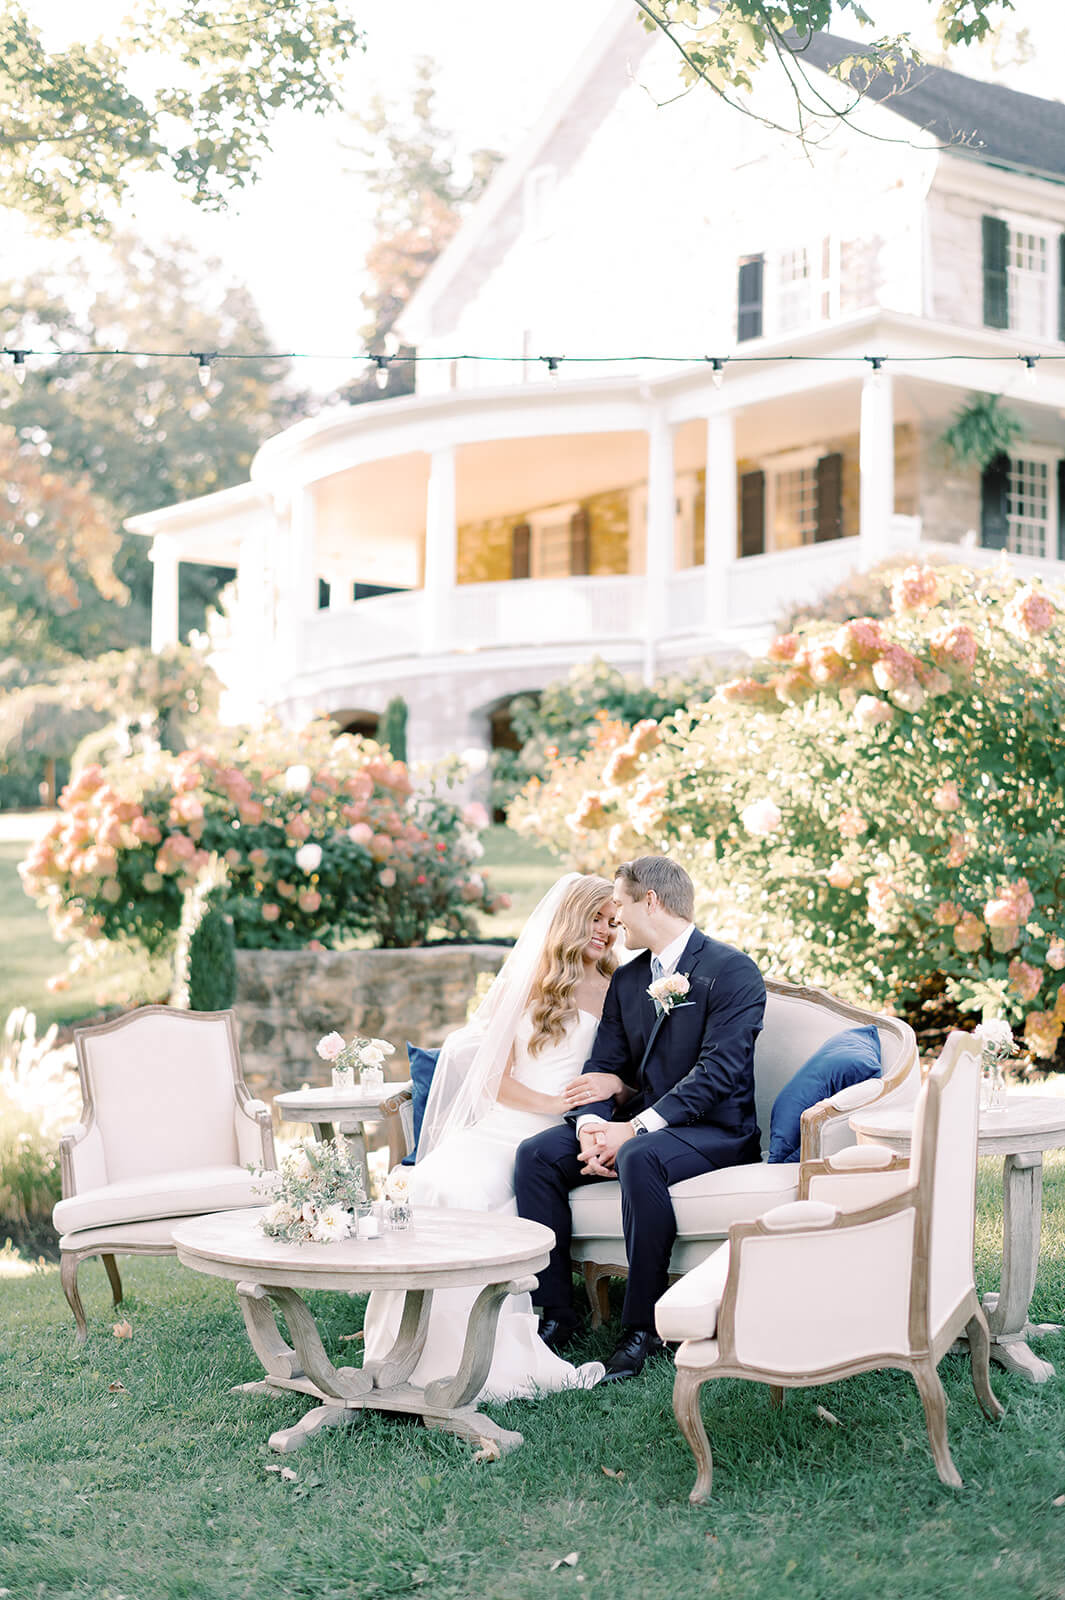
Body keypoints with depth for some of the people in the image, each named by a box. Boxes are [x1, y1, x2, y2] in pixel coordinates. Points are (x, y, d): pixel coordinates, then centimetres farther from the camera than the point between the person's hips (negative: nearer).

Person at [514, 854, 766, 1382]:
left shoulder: (732, 971, -10)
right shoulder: (626, 979, 15)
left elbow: (717, 1072, -19)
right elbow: (603, 1068, 9)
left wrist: (634, 1130, -24)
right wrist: (591, 1129, -14)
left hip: (714, 1130, -7)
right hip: (635, 1125, 7)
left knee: (640, 1157, -37)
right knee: (535, 1154, -13)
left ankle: (642, 1325, -25)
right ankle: (555, 1314, -8)